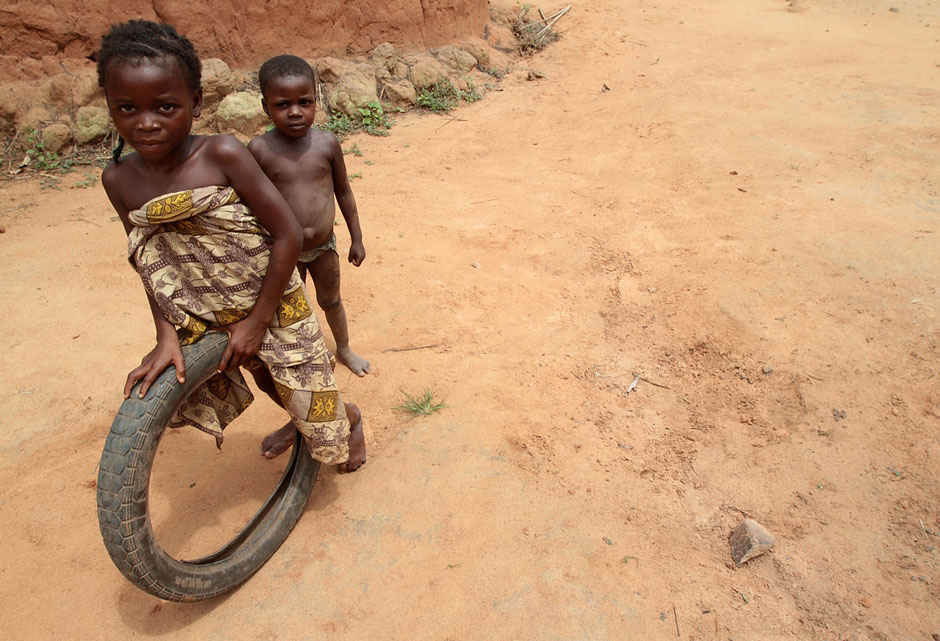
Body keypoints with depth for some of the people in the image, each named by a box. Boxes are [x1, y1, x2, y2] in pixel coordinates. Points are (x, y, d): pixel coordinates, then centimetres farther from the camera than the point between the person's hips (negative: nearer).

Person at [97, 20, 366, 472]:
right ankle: (297, 423, 59)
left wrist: (257, 322, -17)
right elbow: (151, 266, 2)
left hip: (271, 305, -4)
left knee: (306, 398, 11)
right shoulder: (119, 179, -7)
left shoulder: (222, 155, -23)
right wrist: (167, 336, -9)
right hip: (204, 318, 5)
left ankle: (351, 420, 45)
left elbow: (288, 235, -21)